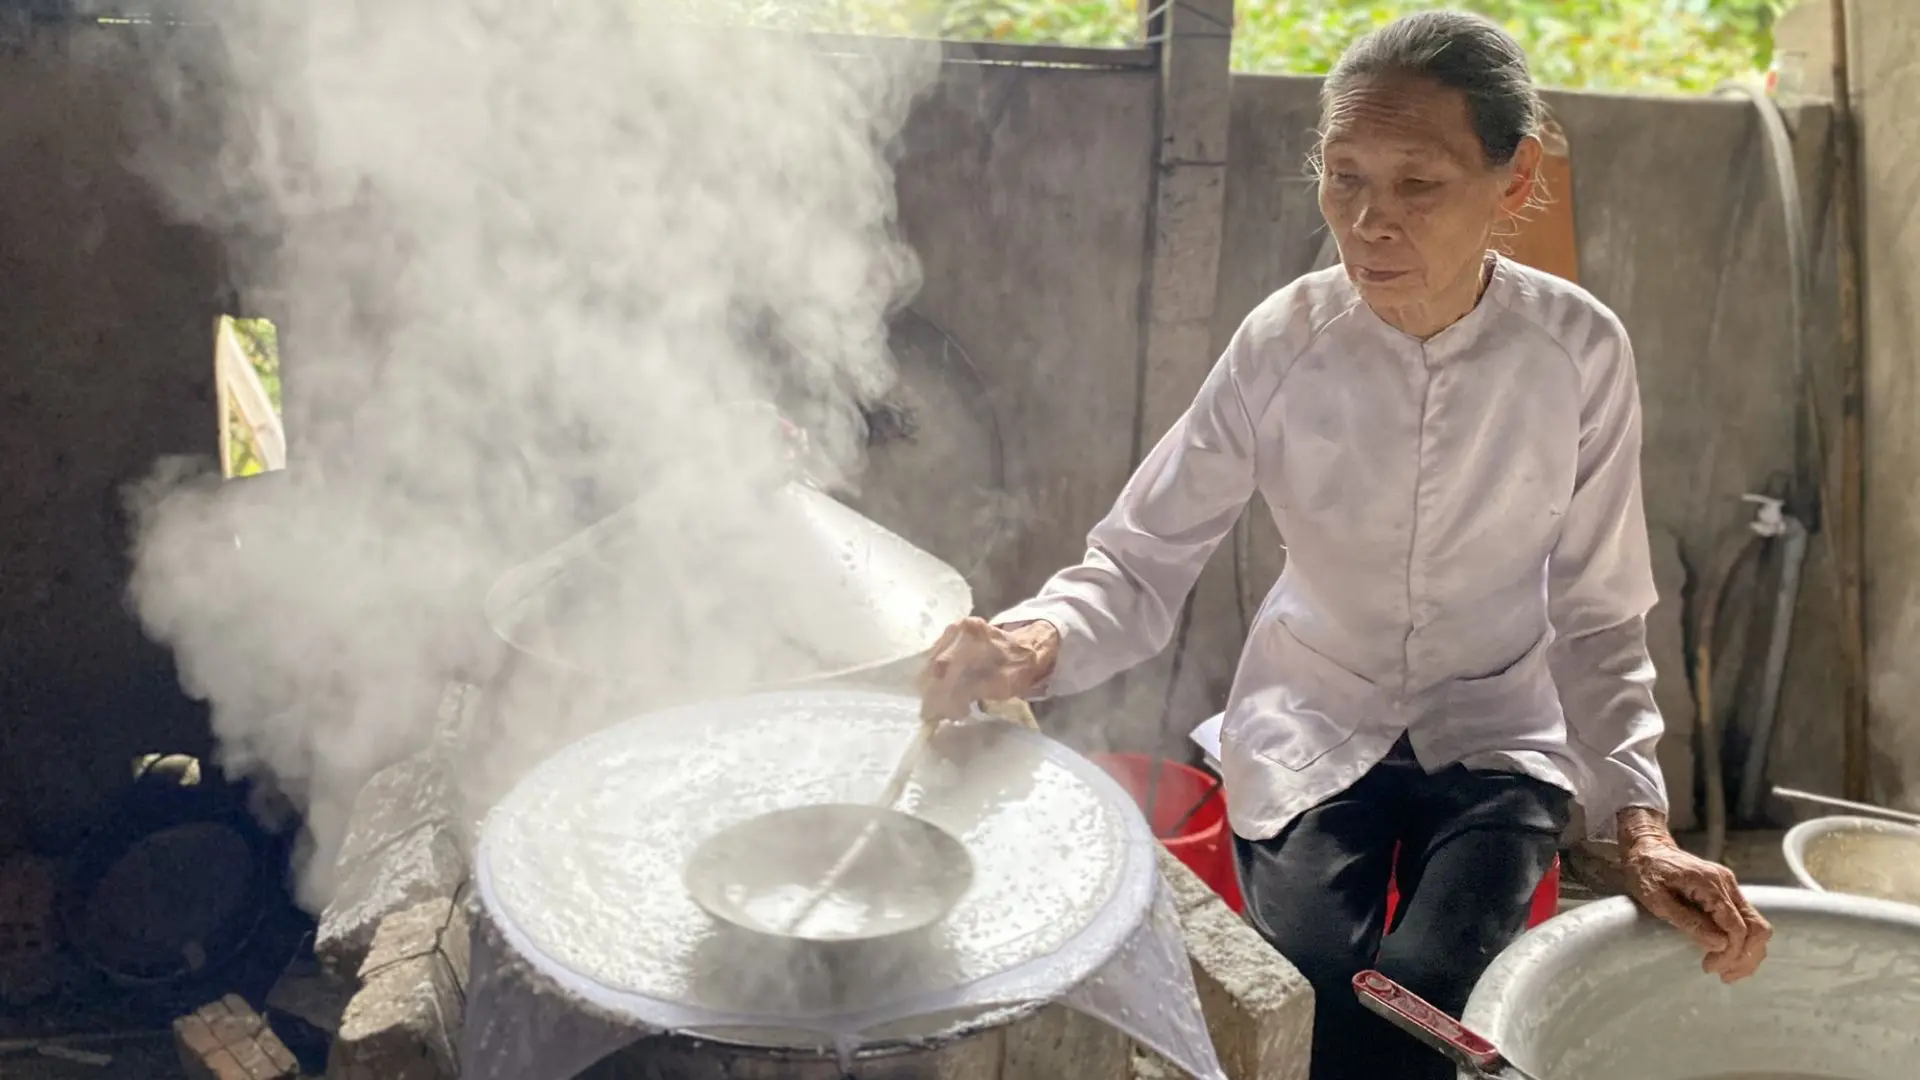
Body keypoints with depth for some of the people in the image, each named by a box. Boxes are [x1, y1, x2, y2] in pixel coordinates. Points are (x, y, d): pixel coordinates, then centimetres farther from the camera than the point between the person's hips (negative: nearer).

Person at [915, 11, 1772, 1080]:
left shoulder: (1580, 351, -15)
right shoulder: (1285, 342, -16)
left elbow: (1597, 619, -7)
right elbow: (1140, 564, -16)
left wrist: (1640, 823, -19)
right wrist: (1036, 645, -37)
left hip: (1496, 739, 0)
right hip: (1312, 730, 0)